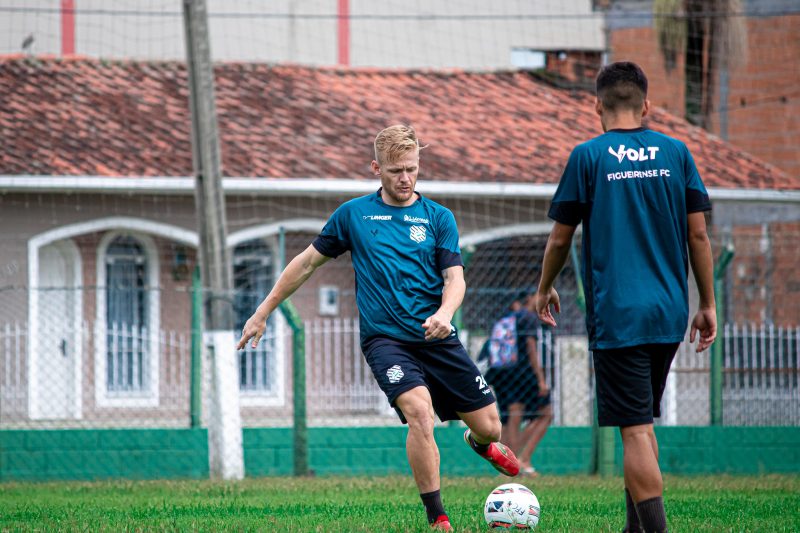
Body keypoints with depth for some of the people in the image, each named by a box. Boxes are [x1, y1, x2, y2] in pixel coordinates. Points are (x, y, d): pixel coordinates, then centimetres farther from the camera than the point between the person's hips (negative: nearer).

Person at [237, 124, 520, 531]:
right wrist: (262, 312, 14)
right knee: (419, 409, -29)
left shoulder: (438, 218, 6)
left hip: (437, 339, 2)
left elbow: (454, 278, -2)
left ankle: (480, 443, 44)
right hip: (385, 339, -2)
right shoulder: (353, 214, 5)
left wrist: (444, 313, -24)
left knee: (488, 425, 2)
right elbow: (308, 262, 14)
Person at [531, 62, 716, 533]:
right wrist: (708, 305, 13)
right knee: (643, 421, 20)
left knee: (635, 430, -6)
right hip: (670, 316, 4)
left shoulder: (589, 156, -4)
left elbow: (561, 238, 2)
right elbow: (698, 235, 5)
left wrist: (544, 289, 19)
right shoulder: (675, 152, 5)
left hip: (616, 314, -4)